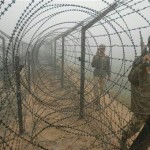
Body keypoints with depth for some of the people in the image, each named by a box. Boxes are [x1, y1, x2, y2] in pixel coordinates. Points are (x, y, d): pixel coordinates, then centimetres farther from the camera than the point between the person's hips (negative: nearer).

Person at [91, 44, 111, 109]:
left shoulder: (107, 58, 3)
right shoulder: (95, 56, -4)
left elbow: (108, 67, 7)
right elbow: (93, 65, -16)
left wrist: (109, 76, 2)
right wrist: (97, 57, -21)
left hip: (103, 75, 3)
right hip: (97, 74, -3)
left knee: (101, 88, 9)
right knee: (97, 88, -15)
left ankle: (96, 99, 30)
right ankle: (98, 103, -11)